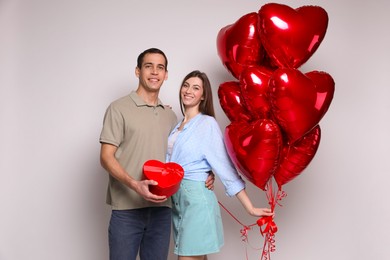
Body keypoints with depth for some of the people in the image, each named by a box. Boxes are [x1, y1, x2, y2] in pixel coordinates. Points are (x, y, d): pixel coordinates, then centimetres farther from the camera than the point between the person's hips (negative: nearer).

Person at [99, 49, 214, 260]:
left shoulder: (170, 116, 14)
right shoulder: (119, 108, -2)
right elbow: (106, 157, -7)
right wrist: (135, 185, -22)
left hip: (162, 208, 5)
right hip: (126, 209, -4)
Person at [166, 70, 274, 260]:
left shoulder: (207, 123, -8)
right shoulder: (177, 125, 13)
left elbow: (224, 166, -11)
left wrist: (249, 208, -15)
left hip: (196, 198, -7)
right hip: (176, 199, 7)